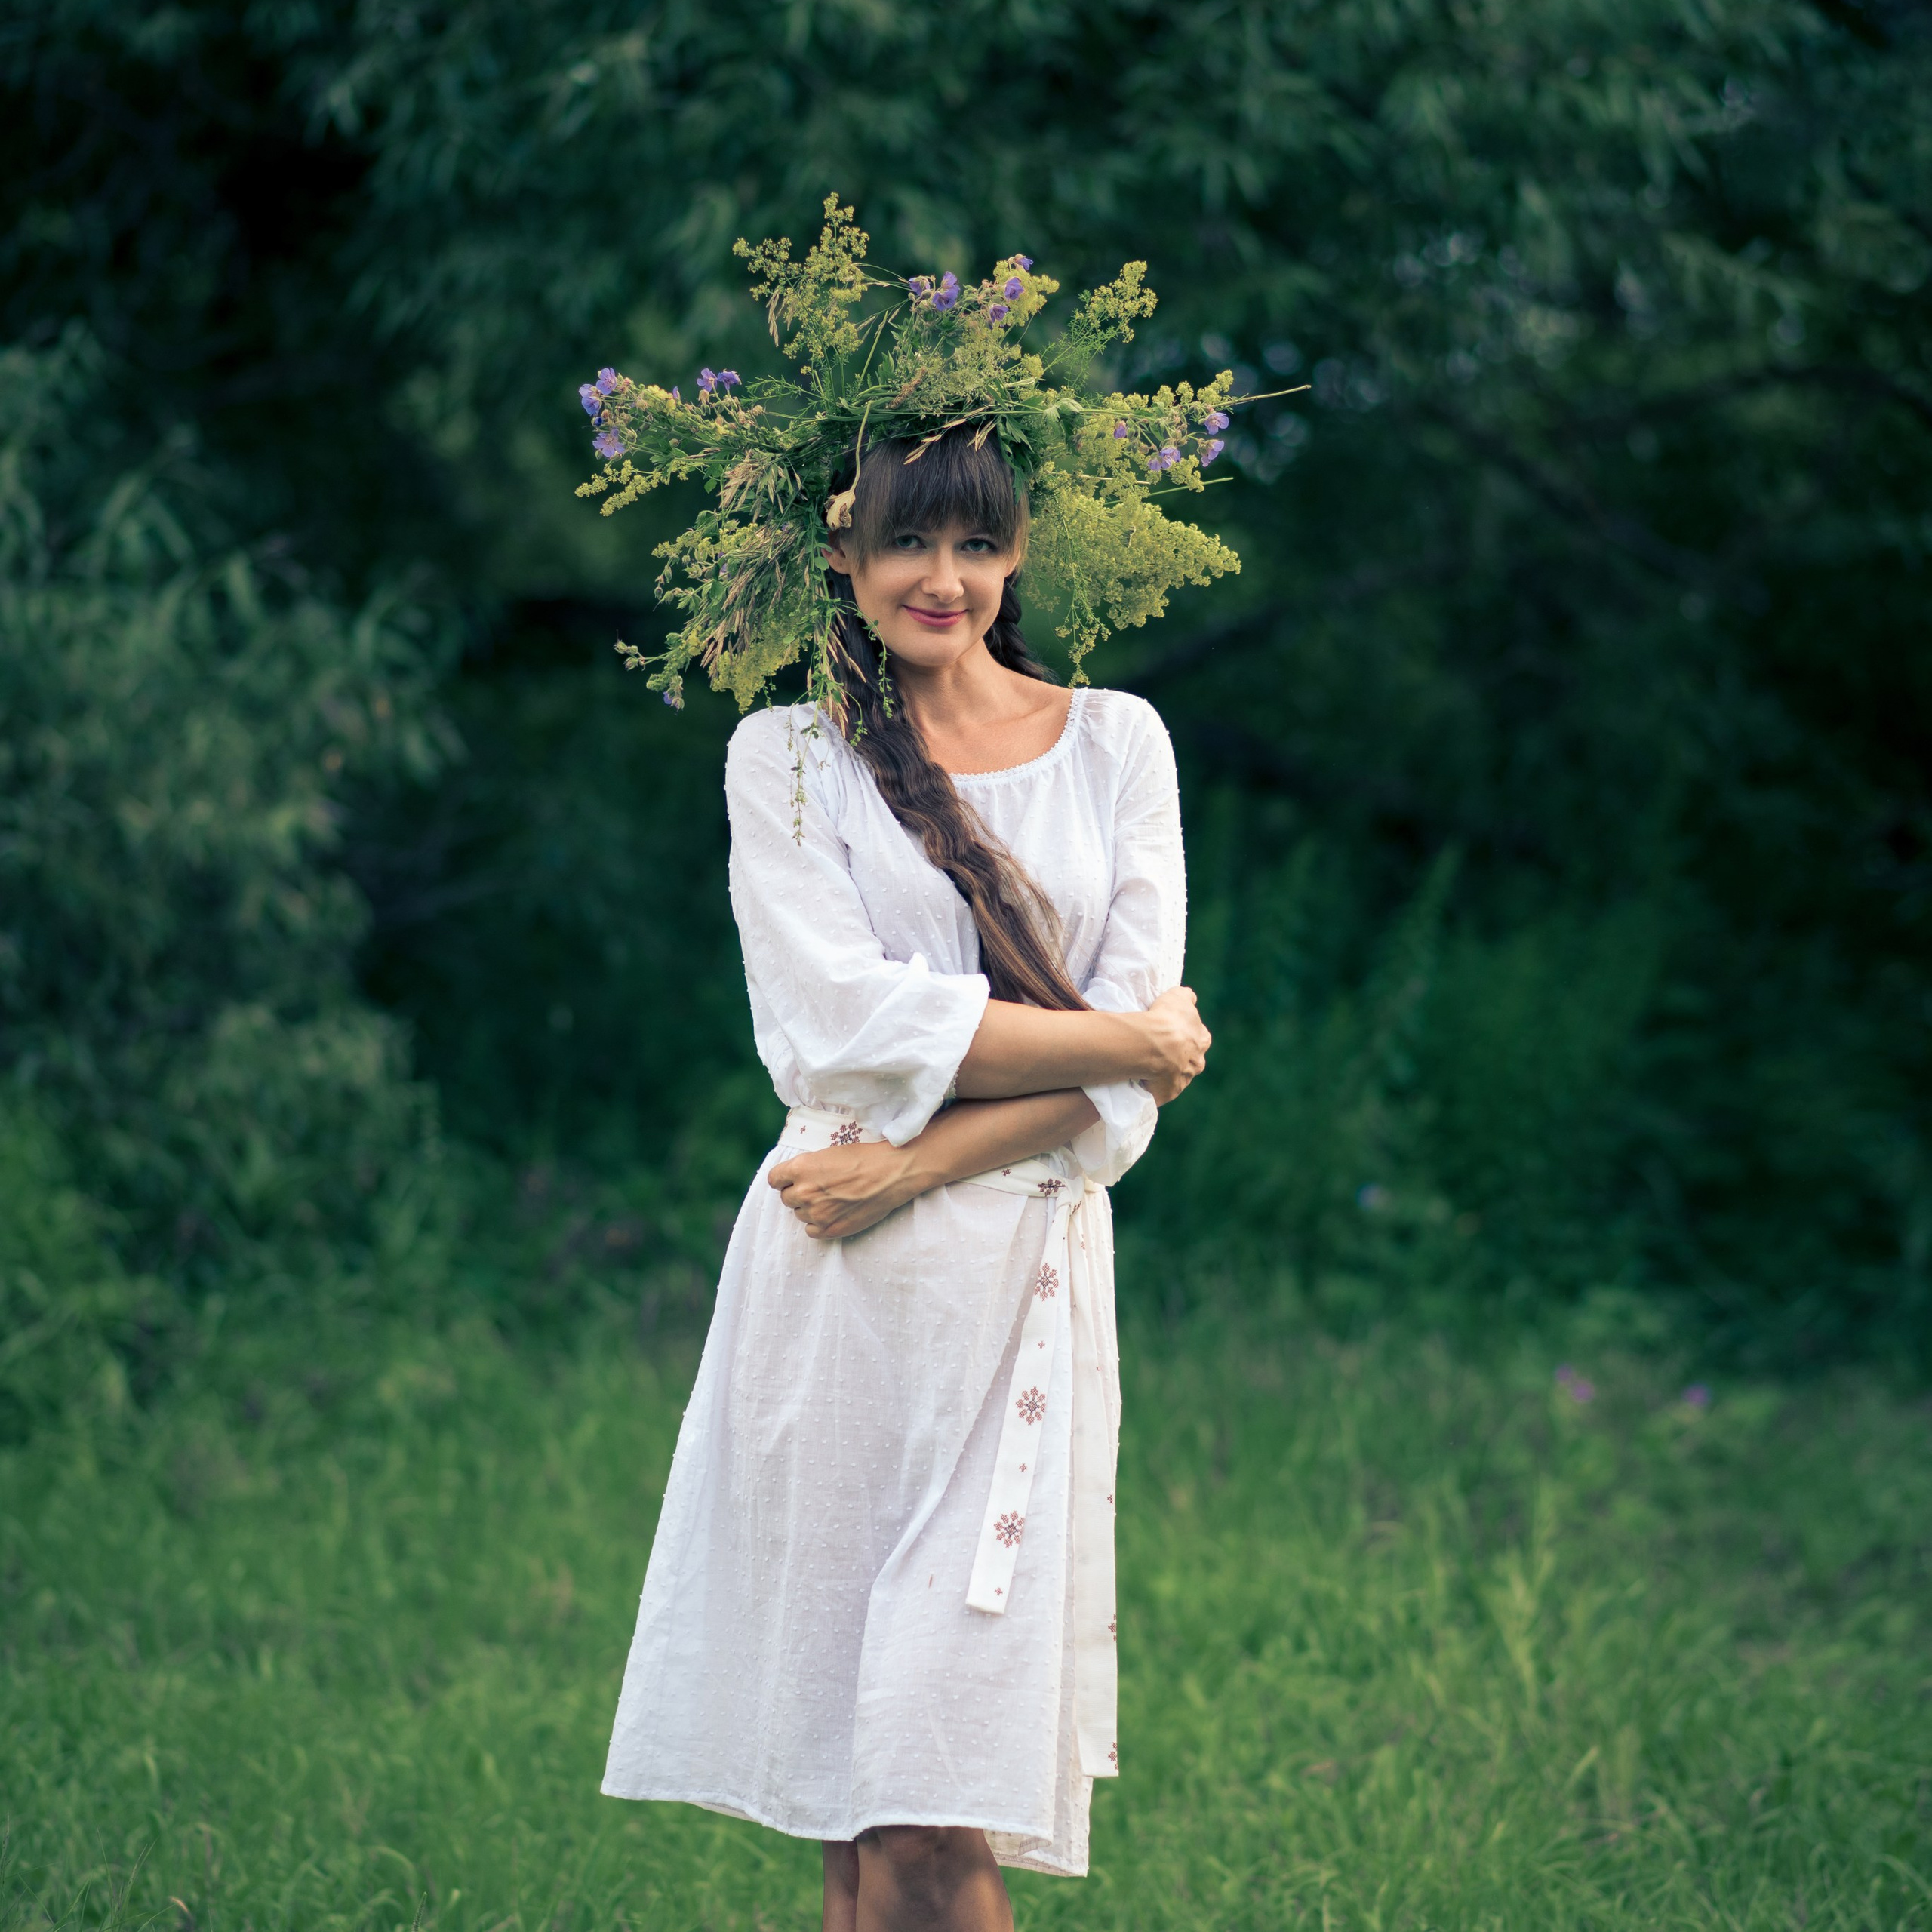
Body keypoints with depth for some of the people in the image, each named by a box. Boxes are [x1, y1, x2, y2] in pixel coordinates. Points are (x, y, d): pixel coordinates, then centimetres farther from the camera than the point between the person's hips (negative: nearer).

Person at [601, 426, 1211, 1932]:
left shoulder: (1113, 742, 10)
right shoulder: (787, 757, 8)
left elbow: (1139, 1066, 0)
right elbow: (845, 1019, -6)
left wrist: (921, 1164, -11)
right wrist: (1113, 1042, -5)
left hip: (1027, 1270, 0)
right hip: (837, 1293, 0)